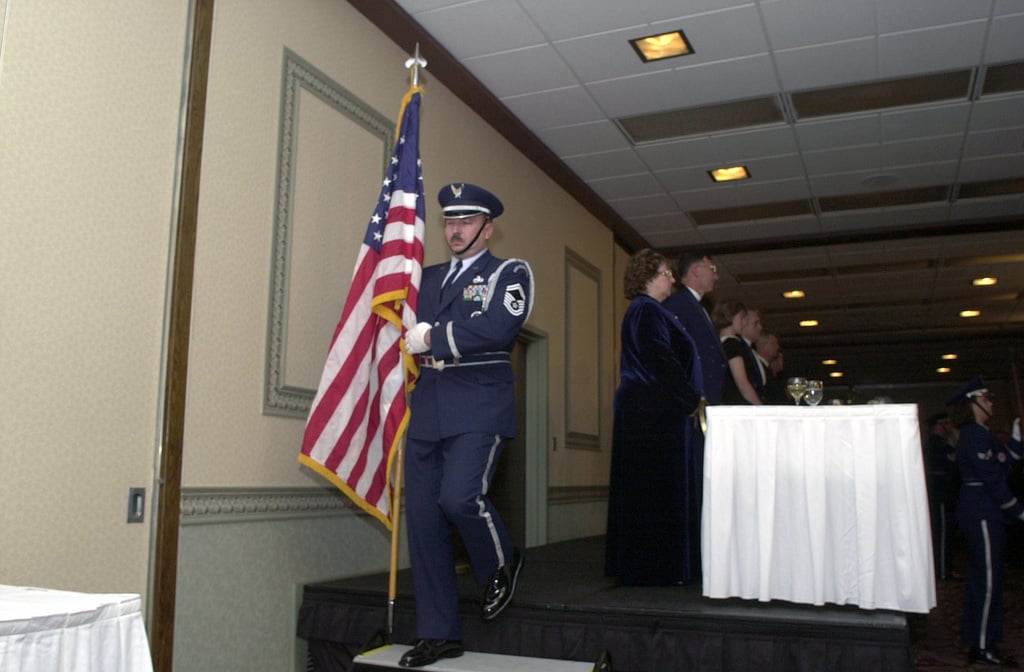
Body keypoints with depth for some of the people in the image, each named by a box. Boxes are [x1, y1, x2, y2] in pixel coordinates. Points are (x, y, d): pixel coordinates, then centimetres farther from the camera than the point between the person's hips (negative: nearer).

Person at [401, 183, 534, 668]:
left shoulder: (510, 273, 4)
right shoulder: (429, 277, 22)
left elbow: (498, 327, -14)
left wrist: (432, 337, -8)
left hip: (479, 404, -5)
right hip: (428, 406, 6)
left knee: (459, 496, -22)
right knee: (422, 516, 3)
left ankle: (501, 564, 12)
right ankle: (438, 633, 15)